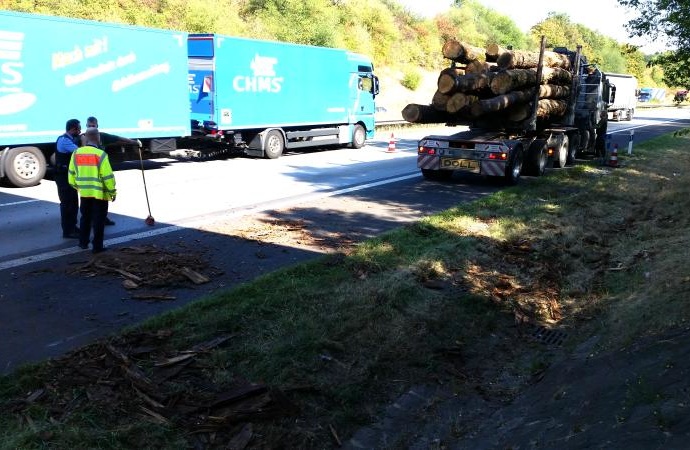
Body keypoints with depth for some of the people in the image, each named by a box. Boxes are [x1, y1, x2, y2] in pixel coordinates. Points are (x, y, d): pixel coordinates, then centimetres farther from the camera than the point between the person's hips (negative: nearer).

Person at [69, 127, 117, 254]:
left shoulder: (76, 153, -1)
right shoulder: (100, 154, -17)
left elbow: (72, 173, 9)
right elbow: (108, 176, -16)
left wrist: (77, 186, 24)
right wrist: (112, 192, -4)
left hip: (84, 192, 5)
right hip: (100, 193, -5)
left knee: (85, 217, 20)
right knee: (98, 220, 4)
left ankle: (83, 242, 28)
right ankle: (97, 246, 8)